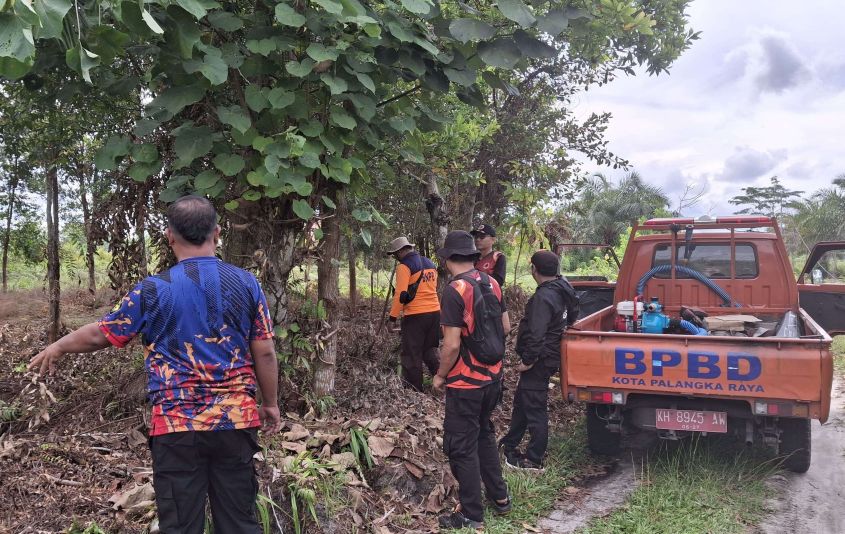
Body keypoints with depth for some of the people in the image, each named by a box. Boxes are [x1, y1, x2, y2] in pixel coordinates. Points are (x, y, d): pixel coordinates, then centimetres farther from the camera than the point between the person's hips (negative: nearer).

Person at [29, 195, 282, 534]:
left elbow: (101, 334, 5)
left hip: (178, 426, -2)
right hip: (236, 420, 2)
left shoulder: (154, 291, -7)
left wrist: (58, 347, 25)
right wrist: (270, 403, 13)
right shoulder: (246, 283, -2)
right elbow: (265, 353, 0)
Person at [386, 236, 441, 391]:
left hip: (415, 315, -7)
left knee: (412, 355, 4)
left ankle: (414, 390, 10)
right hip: (435, 312, 7)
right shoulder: (430, 263, 13)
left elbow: (401, 295, -17)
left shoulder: (404, 266, -11)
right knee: (431, 350, 19)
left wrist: (392, 319, -14)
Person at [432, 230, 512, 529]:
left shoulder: (455, 291, -21)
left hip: (465, 383, -8)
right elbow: (505, 327, 10)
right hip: (493, 377, 8)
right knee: (484, 435, 24)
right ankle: (499, 498, 34)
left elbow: (452, 344, -22)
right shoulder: (492, 283, 1)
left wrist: (440, 376, -7)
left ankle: (471, 516, 15)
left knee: (462, 447, 5)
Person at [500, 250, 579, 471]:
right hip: (550, 355, 10)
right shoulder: (563, 287, 5)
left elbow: (536, 333, -28)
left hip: (539, 360, -10)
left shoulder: (543, 297, -24)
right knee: (521, 400, 22)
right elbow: (573, 316, 19)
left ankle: (534, 460, 11)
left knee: (534, 408, 0)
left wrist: (527, 360, -18)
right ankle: (509, 444, 37)